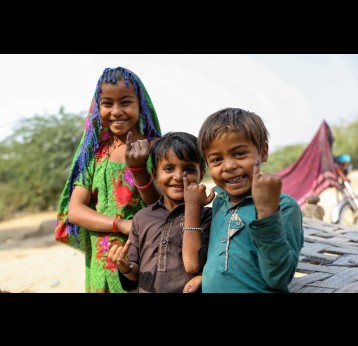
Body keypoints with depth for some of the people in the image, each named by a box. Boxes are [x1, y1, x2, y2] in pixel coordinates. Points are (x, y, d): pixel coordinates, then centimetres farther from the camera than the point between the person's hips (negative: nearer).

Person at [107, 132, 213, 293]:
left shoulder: (205, 216, -10)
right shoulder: (142, 217, -2)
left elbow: (193, 265, -22)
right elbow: (136, 274, 4)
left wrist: (192, 208, -22)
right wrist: (126, 267, -18)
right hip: (145, 289, 2)